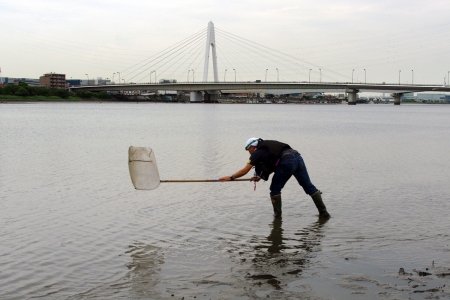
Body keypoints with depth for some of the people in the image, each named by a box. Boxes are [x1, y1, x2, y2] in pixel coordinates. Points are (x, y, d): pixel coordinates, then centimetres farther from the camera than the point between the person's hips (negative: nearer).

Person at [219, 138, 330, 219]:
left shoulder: (257, 153, 10)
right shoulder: (267, 147, 32)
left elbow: (244, 171, 9)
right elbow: (274, 166, 36)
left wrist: (230, 177, 19)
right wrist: (260, 176, 31)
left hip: (287, 162, -8)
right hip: (298, 157, 8)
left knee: (275, 189, 12)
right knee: (308, 186, 11)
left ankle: (277, 214, 15)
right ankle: (323, 212, 12)